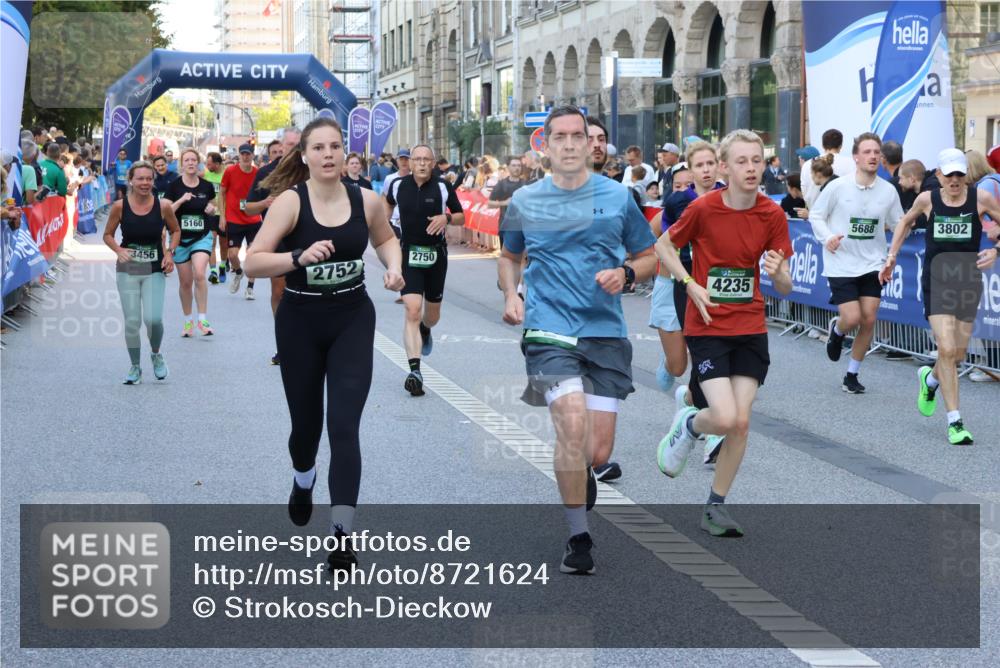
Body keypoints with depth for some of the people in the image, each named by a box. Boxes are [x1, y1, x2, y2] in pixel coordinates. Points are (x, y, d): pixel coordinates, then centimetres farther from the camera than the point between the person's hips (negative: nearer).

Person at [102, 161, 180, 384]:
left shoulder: (163, 206, -6)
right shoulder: (120, 206, -6)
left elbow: (175, 231, 11)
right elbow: (108, 235, 6)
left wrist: (170, 252, -4)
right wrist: (118, 250, -13)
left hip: (155, 271, -1)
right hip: (127, 271, 1)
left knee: (153, 318, -14)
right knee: (132, 322, 3)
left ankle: (156, 355, 17)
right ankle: (135, 367, 23)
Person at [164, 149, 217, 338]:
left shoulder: (206, 186, 0)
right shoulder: (174, 185, -6)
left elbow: (213, 206, 16)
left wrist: (212, 208, -7)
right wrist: (181, 200, -23)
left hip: (202, 237, 0)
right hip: (180, 238, 0)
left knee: (199, 274, -21)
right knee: (185, 282, 8)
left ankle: (203, 319, -13)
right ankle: (188, 321, 25)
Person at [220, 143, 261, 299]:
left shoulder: (258, 173, -3)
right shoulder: (230, 171, -7)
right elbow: (221, 193, 2)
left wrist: (259, 213, -1)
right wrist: (222, 216, -1)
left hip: (253, 220, 1)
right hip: (233, 220, -1)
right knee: (232, 254, -3)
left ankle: (250, 287, 11)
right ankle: (238, 272, 31)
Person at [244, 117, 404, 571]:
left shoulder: (366, 201, -4)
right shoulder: (290, 201, -13)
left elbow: (385, 239, 18)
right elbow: (253, 263, -19)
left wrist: (393, 267, -2)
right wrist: (300, 257, -34)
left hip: (353, 322, 1)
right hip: (300, 323, -1)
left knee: (344, 426, -11)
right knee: (306, 423, 14)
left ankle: (342, 535, -9)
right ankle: (303, 481, 51)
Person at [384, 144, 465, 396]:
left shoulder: (442, 187, -6)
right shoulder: (398, 185, -2)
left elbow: (461, 217, 3)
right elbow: (389, 203, 21)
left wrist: (447, 218, -17)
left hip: (436, 254, 1)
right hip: (409, 254, -1)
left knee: (432, 316, 16)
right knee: (412, 310, -17)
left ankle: (425, 330, 55)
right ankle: (415, 371, -22)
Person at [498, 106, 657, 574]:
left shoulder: (617, 197, 4)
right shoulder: (524, 202, 5)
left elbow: (649, 257, 13)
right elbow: (509, 256, 22)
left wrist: (625, 274, -8)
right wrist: (511, 295, 3)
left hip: (605, 332, 1)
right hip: (549, 331, -1)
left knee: (599, 446, 1)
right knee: (573, 424, -22)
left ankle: (580, 478, 40)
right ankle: (579, 538, -8)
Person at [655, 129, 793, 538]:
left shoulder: (772, 215, -3)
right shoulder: (703, 208, -12)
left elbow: (785, 288, 1)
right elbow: (663, 246, 4)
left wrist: (778, 273, -23)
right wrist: (691, 284, -10)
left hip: (750, 330, 3)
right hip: (707, 329, -3)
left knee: (741, 423, 1)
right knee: (725, 418, -16)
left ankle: (716, 506, 18)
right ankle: (688, 425, 20)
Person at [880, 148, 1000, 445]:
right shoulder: (927, 200, -1)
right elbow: (906, 222, 19)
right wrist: (892, 255, 14)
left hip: (968, 281, 1)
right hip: (936, 282, -1)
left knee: (958, 353, 9)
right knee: (947, 348, -15)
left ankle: (930, 379, 46)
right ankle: (955, 422, -8)